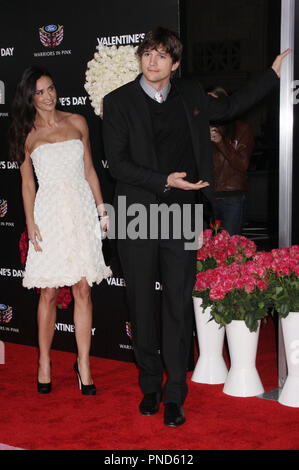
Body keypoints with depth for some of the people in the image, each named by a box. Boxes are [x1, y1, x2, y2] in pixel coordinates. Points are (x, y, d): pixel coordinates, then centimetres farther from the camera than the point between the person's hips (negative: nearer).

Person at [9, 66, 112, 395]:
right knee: (49, 292, 0)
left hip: (82, 210, 2)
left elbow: (89, 170, 14)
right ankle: (44, 362, 15)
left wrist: (102, 208, 8)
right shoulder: (27, 134, 6)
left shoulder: (77, 123, 10)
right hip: (50, 213, -1)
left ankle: (84, 364, 8)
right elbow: (27, 183, 6)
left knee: (83, 290, 0)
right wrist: (30, 223, -3)